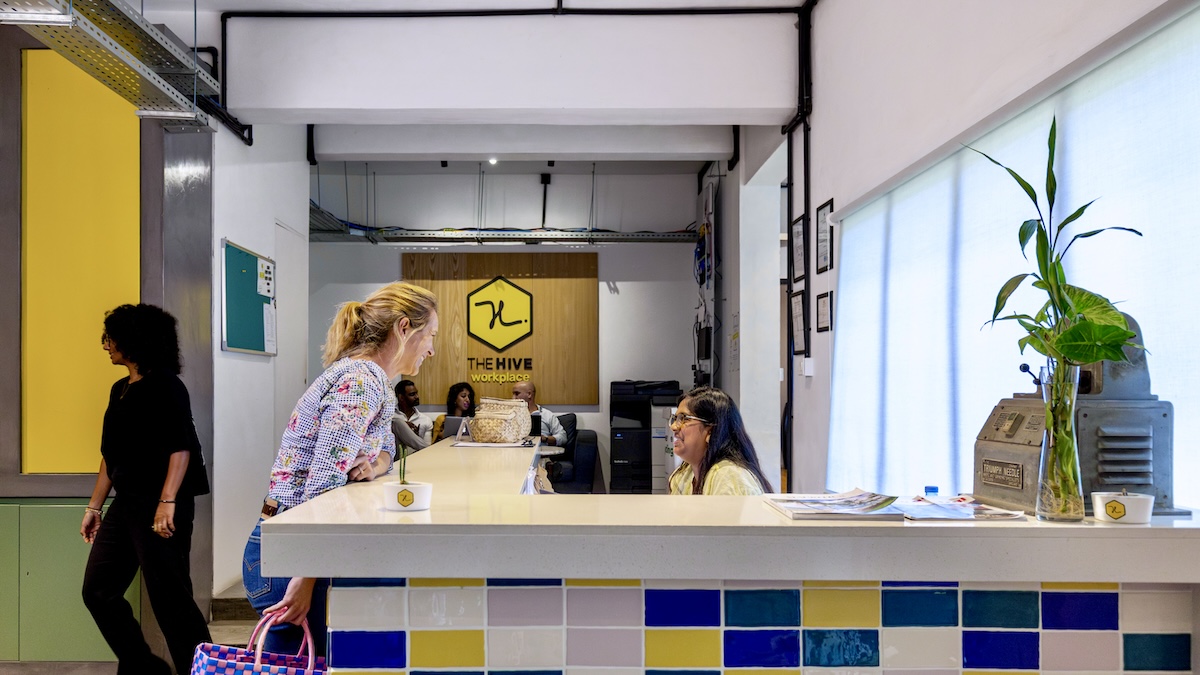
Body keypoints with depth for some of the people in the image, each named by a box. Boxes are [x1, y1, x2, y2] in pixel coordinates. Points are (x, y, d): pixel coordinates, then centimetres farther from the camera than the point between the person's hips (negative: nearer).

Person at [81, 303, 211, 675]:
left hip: (159, 507, -9)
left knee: (169, 595, -3)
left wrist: (167, 502, -25)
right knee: (97, 589, 13)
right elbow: (110, 456, 19)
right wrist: (94, 507, 18)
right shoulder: (120, 390, 15)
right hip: (125, 504, 9)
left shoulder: (165, 385, -10)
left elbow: (182, 448, -18)